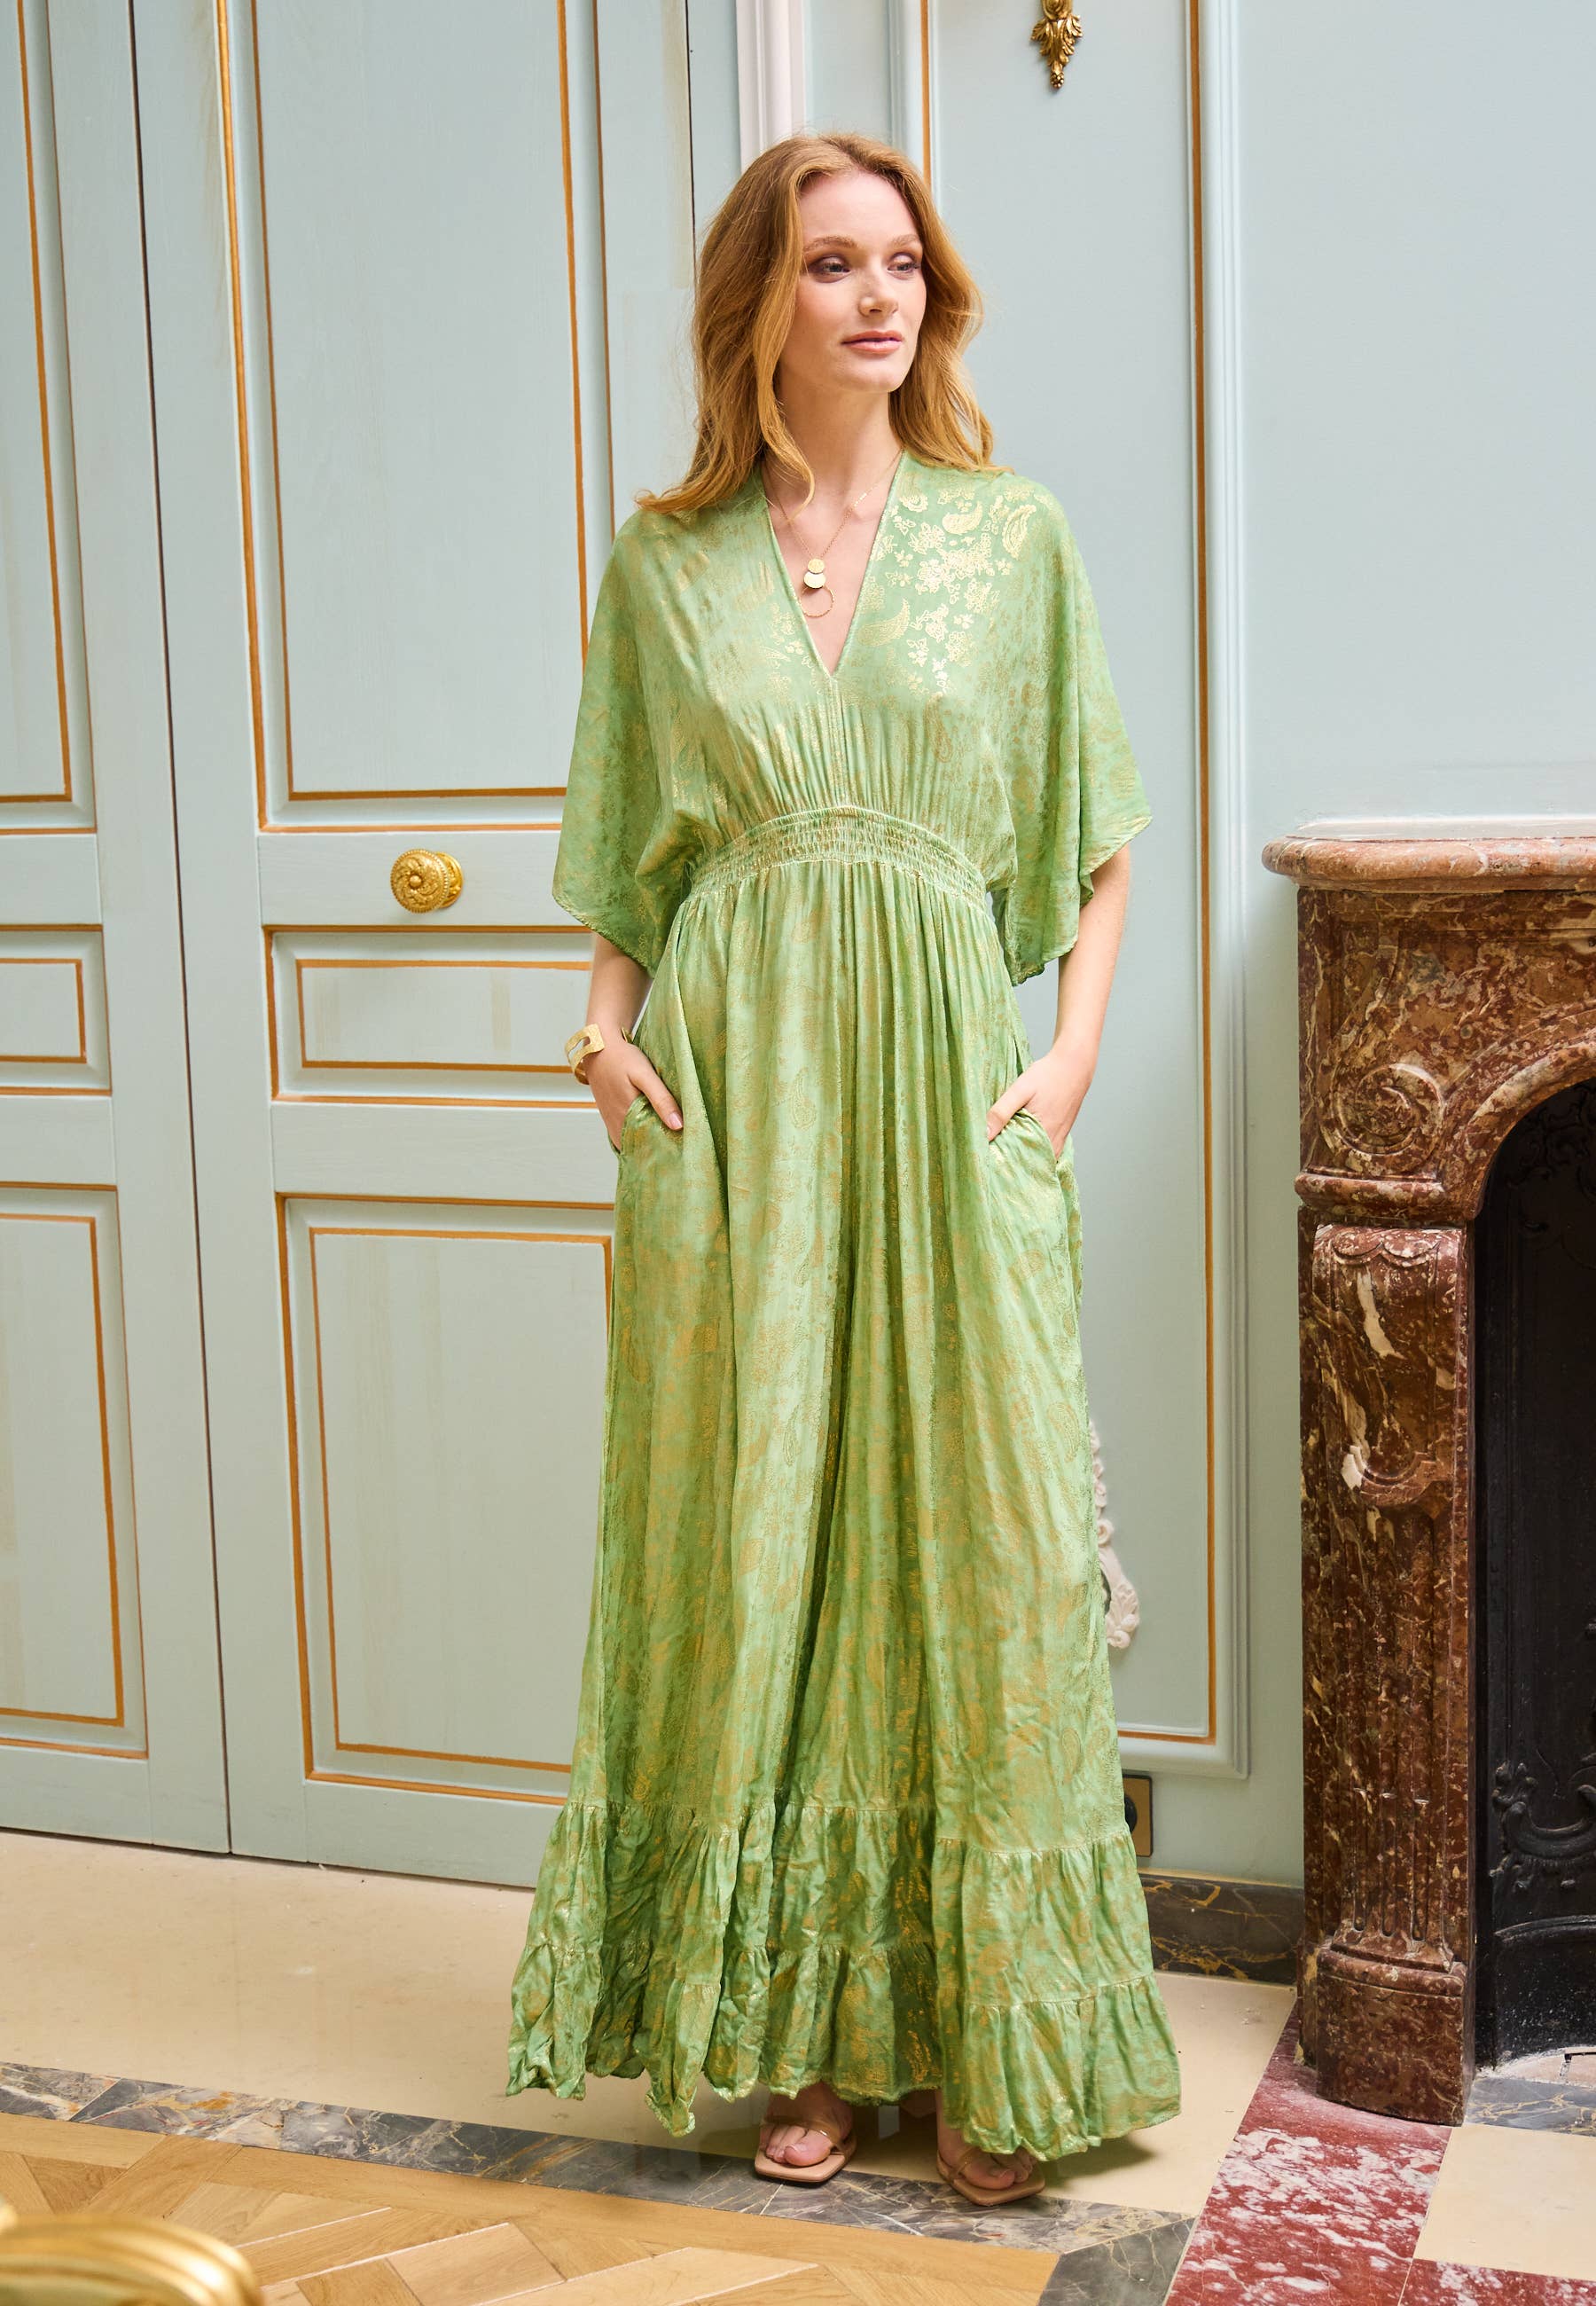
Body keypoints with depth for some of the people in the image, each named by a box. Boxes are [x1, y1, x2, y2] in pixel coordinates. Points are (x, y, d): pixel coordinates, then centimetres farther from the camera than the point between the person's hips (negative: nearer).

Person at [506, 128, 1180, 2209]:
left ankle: (987, 2039, 15)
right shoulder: (667, 558, 9)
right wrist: (610, 1028, 0)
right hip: (733, 1093, 1)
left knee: (971, 1528, 1)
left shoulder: (1012, 536, 7)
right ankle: (806, 2027, 19)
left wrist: (1075, 1052, -3)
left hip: (944, 1088, 0)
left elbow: (1101, 840, 8)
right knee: (756, 1532, 4)